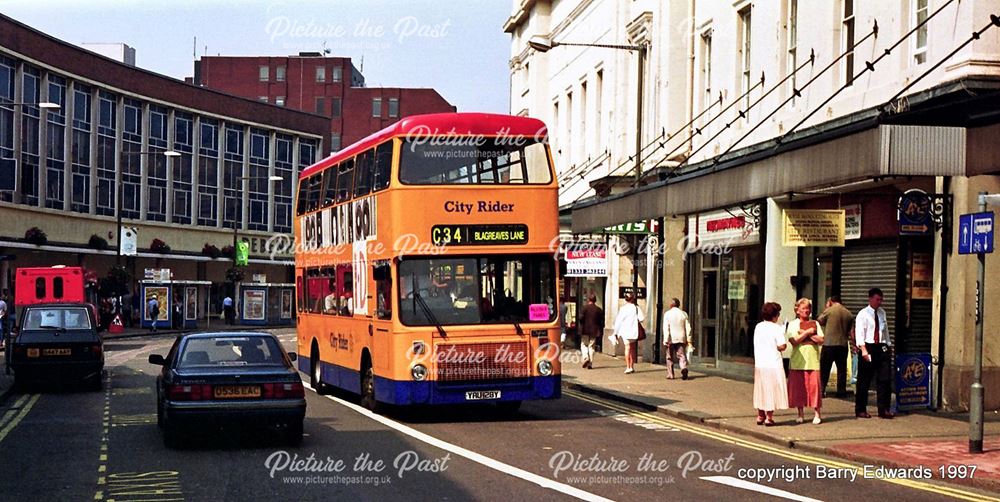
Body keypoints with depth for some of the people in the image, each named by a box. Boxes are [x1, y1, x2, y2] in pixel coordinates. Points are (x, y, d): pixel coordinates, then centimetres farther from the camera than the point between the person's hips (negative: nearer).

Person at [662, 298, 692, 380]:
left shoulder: (667, 314, -3)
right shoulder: (683, 314, 6)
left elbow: (666, 327, -9)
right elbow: (688, 327, 6)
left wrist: (666, 339, -9)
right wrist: (688, 338, 11)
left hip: (671, 339, -2)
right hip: (681, 338, 2)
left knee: (670, 357, 9)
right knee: (682, 355, 1)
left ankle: (670, 374, 10)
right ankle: (684, 368, -27)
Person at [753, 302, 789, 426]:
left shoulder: (758, 326, 6)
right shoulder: (777, 328, -11)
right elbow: (781, 346, -16)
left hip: (759, 364, 6)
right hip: (773, 364, -6)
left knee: (761, 389, 15)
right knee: (772, 390, 2)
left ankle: (760, 416, 20)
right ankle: (769, 417, 3)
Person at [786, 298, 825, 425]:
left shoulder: (815, 323, 12)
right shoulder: (793, 324, 6)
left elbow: (821, 340, -1)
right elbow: (794, 341, -8)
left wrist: (805, 334, -8)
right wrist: (808, 332, -10)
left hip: (813, 360, 1)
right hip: (798, 361, -1)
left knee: (814, 385, -7)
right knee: (798, 387, 0)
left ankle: (816, 414, 0)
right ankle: (800, 414, 10)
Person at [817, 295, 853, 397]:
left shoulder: (829, 311, -7)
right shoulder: (849, 314, 5)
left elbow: (819, 322, 7)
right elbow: (850, 331, 5)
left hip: (829, 343, -3)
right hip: (843, 344, 3)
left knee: (824, 368, 3)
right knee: (842, 368, 9)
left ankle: (821, 390, 0)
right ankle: (841, 390, 9)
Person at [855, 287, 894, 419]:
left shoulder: (882, 313, 13)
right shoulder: (863, 314, -5)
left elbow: (885, 330, 18)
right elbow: (859, 333, -13)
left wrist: (888, 345, 10)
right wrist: (864, 350, -23)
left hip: (881, 348, 5)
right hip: (868, 347, -5)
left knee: (885, 379, 1)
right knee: (864, 381, 2)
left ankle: (884, 409, 7)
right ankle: (860, 410, 12)